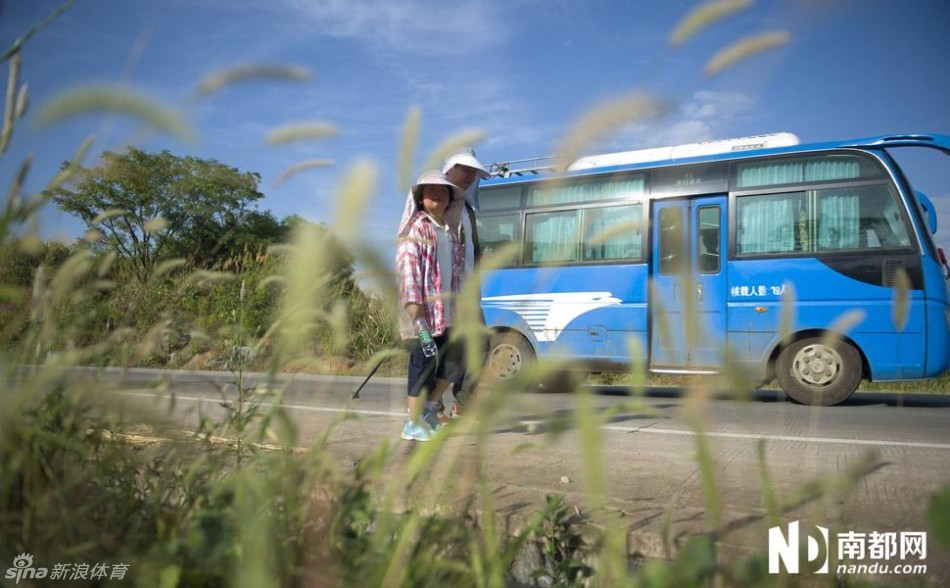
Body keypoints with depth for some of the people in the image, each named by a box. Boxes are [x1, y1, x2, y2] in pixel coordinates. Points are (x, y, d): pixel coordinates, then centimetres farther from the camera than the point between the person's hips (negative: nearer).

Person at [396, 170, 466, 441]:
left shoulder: (451, 230, 19)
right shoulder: (416, 228, -4)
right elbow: (407, 263, -14)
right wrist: (412, 300, -23)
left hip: (446, 313, 8)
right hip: (422, 309, -7)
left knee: (454, 362, 8)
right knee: (423, 363, -4)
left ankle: (428, 407, 26)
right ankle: (413, 423, 5)